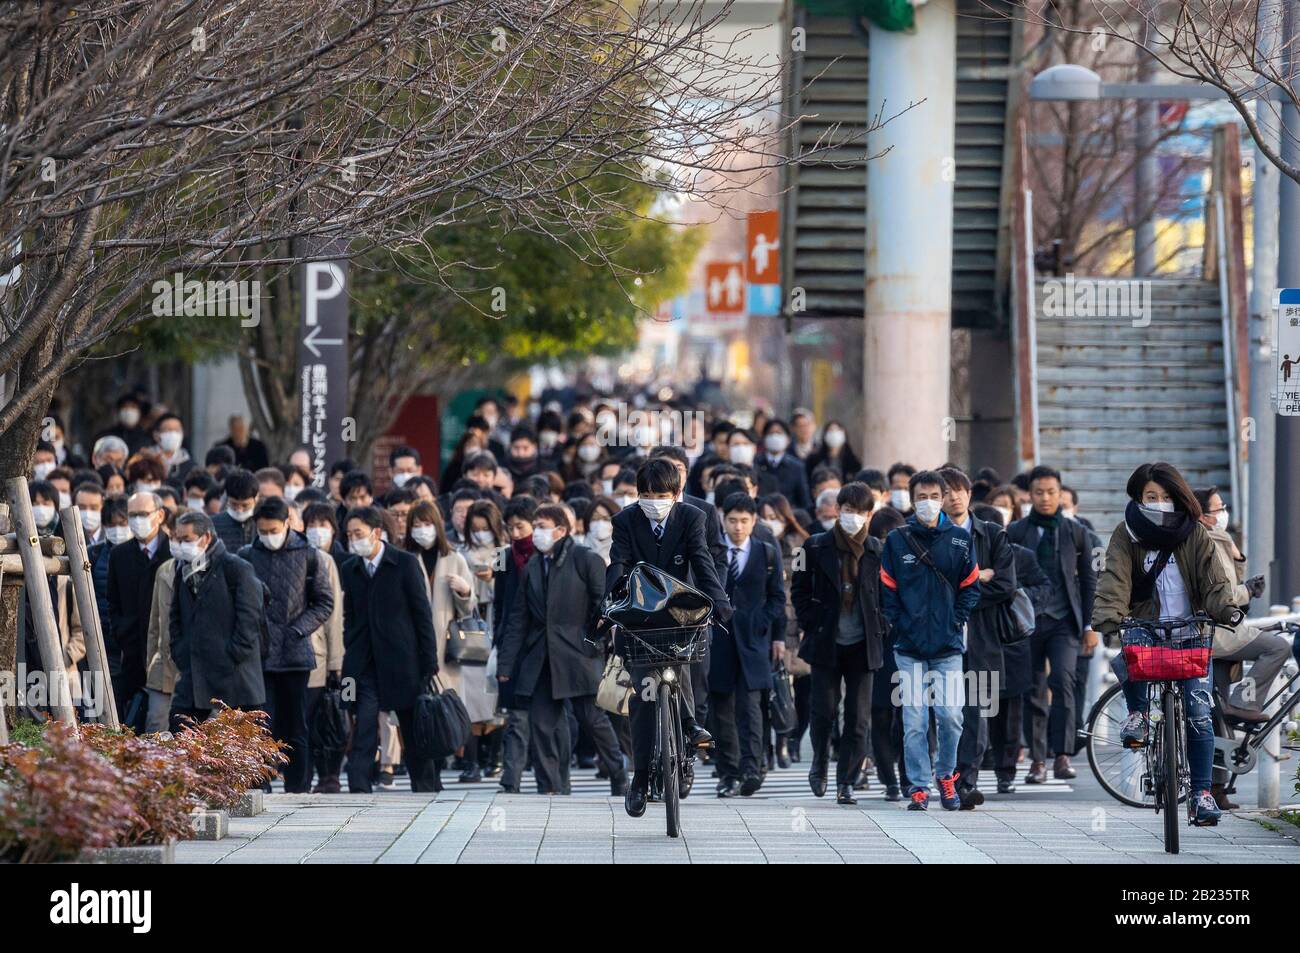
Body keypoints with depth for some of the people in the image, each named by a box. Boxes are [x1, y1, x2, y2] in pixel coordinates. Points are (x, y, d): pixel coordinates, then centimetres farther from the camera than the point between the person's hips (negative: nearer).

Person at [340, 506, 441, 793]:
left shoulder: (405, 564, -4)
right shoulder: (349, 570, 8)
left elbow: (423, 615, -3)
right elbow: (350, 619, 13)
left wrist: (429, 662, -7)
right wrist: (350, 657, 4)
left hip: (401, 660, -2)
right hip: (364, 666, 2)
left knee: (415, 731, 8)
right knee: (363, 732, -8)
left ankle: (427, 789, 19)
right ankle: (359, 790, -13)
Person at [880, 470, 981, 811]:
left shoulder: (959, 539, 6)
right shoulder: (897, 540, 5)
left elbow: (971, 587, 8)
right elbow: (888, 590, 6)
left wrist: (956, 621, -2)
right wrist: (900, 626, -3)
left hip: (948, 645, 0)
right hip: (909, 648, 0)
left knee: (950, 716, -5)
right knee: (914, 721, -3)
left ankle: (945, 774, 18)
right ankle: (919, 786, 4)